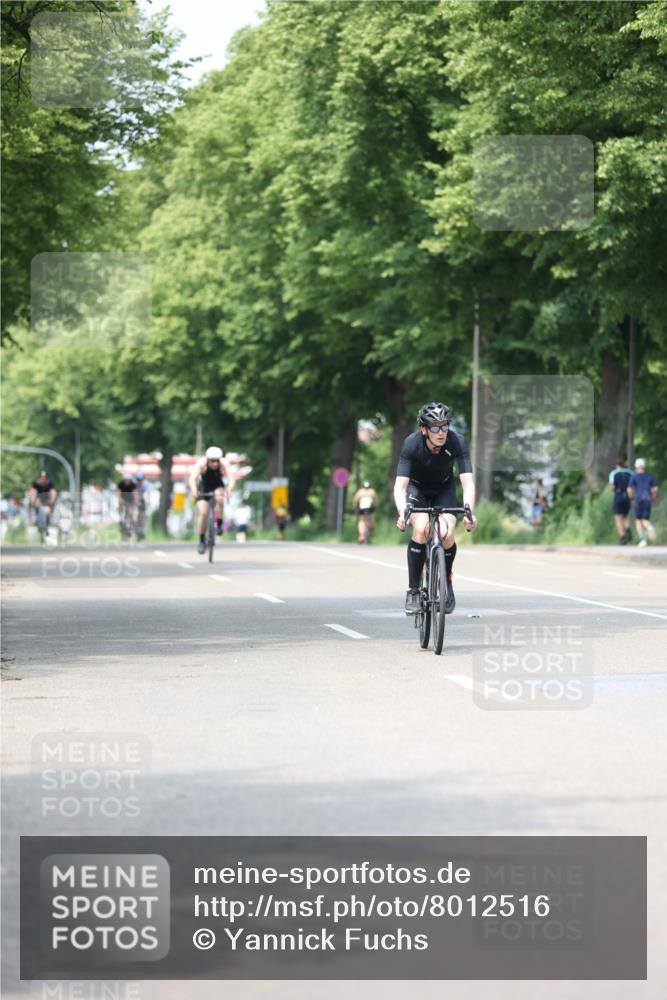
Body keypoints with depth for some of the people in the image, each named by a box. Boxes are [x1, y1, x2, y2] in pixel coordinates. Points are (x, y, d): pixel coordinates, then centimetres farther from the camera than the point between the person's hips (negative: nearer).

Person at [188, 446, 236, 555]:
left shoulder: (224, 463, -28)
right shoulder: (201, 463, -30)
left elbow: (231, 477, -40)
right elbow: (193, 478, -41)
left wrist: (229, 489, -60)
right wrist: (194, 490, -60)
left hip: (218, 486, 0)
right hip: (204, 487, 0)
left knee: (219, 498, -33)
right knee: (202, 513, -14)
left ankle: (219, 525, -15)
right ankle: (201, 541, 2)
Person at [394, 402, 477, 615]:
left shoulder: (457, 442, -28)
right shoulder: (411, 444, -31)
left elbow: (468, 482, -32)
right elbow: (400, 485, -35)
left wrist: (469, 511, -50)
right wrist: (402, 513, -53)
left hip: (443, 488, 1)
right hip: (417, 487, -1)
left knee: (447, 534, -22)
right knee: (421, 529, -29)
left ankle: (446, 584, 5)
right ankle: (413, 590, -17)